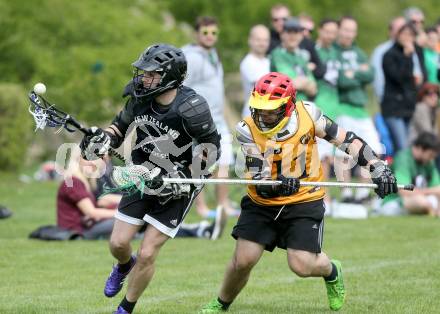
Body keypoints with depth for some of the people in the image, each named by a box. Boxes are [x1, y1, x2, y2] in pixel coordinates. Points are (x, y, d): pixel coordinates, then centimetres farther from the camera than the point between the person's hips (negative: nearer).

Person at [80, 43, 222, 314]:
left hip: (176, 190, -5)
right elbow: (122, 124, 12)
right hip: (142, 180, 5)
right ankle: (125, 267, 44)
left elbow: (212, 147, -15)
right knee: (118, 244, 6)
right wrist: (103, 139, -8)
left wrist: (183, 177, -21)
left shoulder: (190, 107, -25)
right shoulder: (140, 98, -8)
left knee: (147, 255, -6)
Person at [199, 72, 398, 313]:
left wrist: (378, 167, -15)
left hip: (304, 202, -1)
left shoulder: (307, 114, -16)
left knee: (302, 266, -11)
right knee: (243, 260, -5)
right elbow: (259, 183, -22)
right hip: (262, 203, 1)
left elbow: (346, 139, -7)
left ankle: (331, 272, 25)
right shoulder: (247, 130, -17)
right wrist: (278, 185, -44)